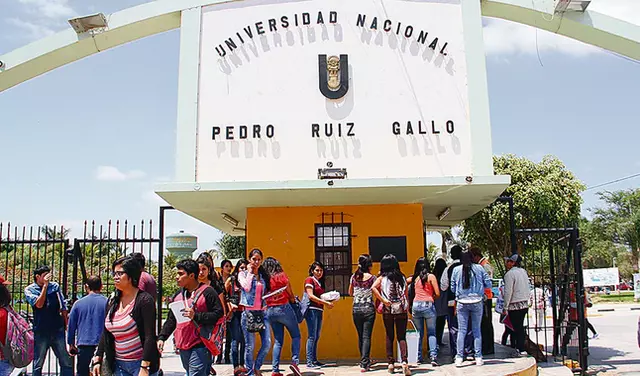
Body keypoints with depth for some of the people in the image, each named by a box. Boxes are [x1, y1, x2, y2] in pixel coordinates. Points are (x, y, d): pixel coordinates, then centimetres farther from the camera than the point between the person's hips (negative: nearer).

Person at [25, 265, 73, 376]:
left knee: (66, 362, 3)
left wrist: (67, 325, 10)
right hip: (41, 332, -2)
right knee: (38, 364, 8)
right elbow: (39, 304, -17)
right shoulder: (29, 290, -1)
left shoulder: (55, 286, 6)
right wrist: (45, 285, -15)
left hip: (58, 329, 2)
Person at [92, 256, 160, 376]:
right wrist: (98, 359, 8)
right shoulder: (112, 302, 9)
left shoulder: (144, 300, -12)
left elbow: (150, 337, -16)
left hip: (140, 363, -6)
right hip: (119, 364, 6)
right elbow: (105, 334, 15)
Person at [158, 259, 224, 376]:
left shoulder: (207, 292, -8)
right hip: (183, 347, 7)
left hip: (200, 347, -7)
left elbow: (219, 314, -14)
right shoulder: (179, 294, 15)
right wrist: (161, 337, 8)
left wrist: (196, 316, -22)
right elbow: (171, 320, 19)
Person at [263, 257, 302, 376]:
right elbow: (291, 294, 3)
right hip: (284, 308, -4)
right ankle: (295, 362, -10)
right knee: (296, 335, 7)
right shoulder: (281, 276, -4)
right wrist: (294, 301, 20)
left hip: (270, 311, 4)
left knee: (278, 340, 10)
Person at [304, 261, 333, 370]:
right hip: (311, 310, -8)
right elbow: (310, 296, -12)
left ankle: (314, 360, 15)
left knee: (316, 337, 9)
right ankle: (309, 362, -9)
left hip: (319, 311, 8)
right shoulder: (309, 280, -3)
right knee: (312, 336, -10)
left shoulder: (320, 282, 21)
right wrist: (325, 303, -14)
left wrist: (328, 301, 0)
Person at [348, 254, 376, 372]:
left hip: (356, 309, 4)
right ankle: (364, 363, -12)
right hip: (368, 309, -4)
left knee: (360, 336, 14)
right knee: (367, 337, -4)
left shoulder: (354, 277, 5)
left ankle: (365, 361, 24)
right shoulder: (372, 277, -6)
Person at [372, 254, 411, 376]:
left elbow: (374, 288, -20)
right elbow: (406, 295, 4)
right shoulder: (402, 278, 3)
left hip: (388, 311, 0)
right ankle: (404, 361, -13)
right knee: (402, 336, 3)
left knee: (389, 336, 12)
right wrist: (407, 307, 12)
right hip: (401, 310, 0)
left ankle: (390, 363, 14)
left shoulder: (382, 278, -2)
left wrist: (383, 300, -15)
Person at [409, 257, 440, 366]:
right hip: (428, 305, -3)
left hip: (415, 305, 3)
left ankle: (418, 357, 12)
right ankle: (433, 356, -8)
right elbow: (437, 294, -4)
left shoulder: (414, 278, 9)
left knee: (419, 333, 12)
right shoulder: (431, 276, -1)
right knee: (431, 333, 3)